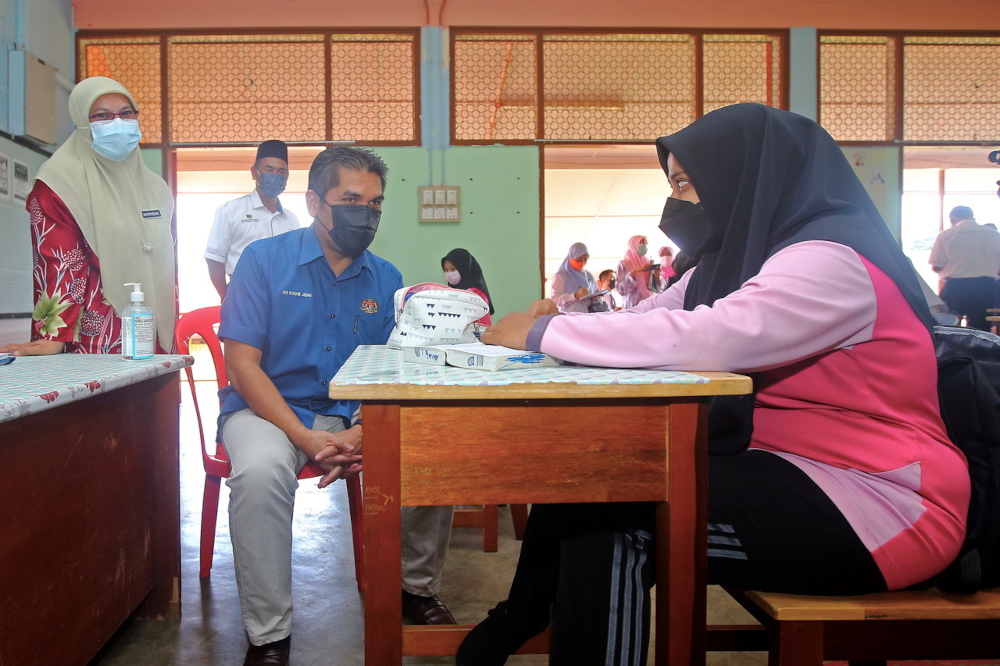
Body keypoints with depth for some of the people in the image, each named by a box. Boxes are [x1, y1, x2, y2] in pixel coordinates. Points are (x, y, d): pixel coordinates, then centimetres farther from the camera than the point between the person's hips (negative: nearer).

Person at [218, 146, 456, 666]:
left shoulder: (385, 279, 6)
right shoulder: (265, 259, -3)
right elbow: (243, 362, -10)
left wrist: (360, 435, -20)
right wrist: (307, 438, -22)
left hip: (356, 415, 3)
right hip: (270, 409, -2)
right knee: (261, 468, -35)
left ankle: (416, 588, 6)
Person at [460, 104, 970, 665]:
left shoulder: (829, 261, -19)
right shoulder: (738, 258, 10)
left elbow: (707, 337, -32)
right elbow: (649, 318, 8)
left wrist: (545, 333, -25)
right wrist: (553, 323, -11)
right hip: (786, 469, 8)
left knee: (610, 519, -20)